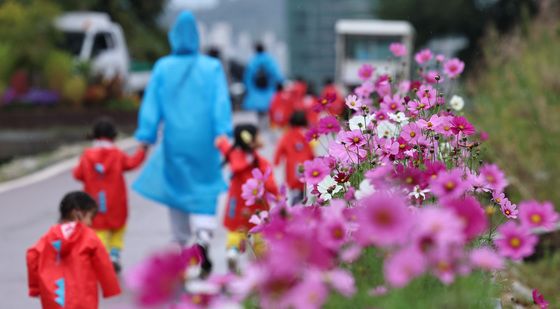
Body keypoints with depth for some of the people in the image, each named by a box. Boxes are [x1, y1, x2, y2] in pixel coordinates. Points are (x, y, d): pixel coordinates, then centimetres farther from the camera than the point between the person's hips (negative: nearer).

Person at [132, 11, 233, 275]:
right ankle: (203, 237, -16)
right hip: (203, 142, -1)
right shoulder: (212, 68, -2)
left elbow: (151, 105, -1)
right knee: (205, 192, 9)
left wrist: (145, 138, 2)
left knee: (177, 190, 16)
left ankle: (185, 245, 20)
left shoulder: (163, 68, 0)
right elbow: (221, 105, -7)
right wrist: (224, 137, -7)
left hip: (175, 142, 1)